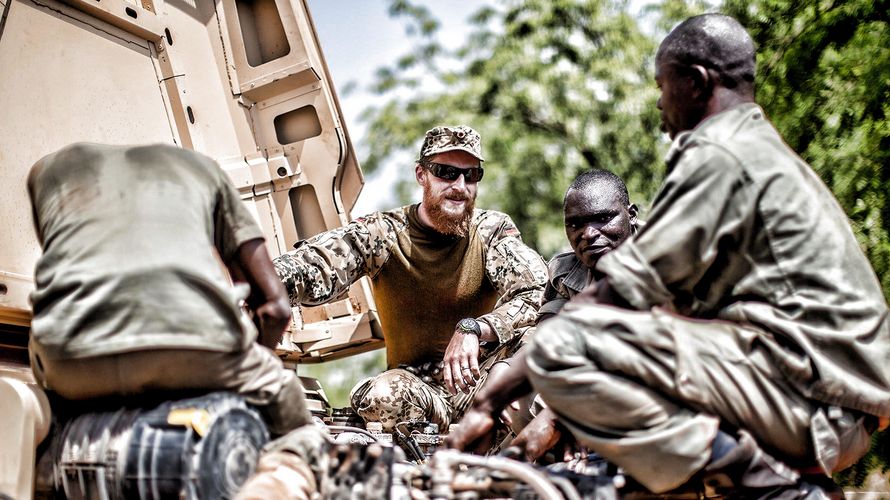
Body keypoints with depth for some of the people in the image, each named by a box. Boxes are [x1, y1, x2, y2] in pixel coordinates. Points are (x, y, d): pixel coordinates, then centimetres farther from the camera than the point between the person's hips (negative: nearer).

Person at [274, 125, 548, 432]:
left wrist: (472, 329, -38)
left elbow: (537, 294, -20)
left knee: (529, 332, -29)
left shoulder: (493, 230, -4)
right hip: (415, 381, 0)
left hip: (481, 377, 0)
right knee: (378, 398, -34)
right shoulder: (382, 234, -6)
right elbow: (318, 267, -23)